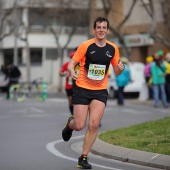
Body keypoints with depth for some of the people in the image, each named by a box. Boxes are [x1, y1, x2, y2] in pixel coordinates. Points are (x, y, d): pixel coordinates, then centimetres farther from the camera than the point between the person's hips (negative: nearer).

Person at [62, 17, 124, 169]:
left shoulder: (113, 48, 4)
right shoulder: (86, 46, -7)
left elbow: (116, 71, 13)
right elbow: (72, 63, -4)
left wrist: (120, 68, -10)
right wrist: (72, 71, -27)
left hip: (100, 91, 2)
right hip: (82, 89, -2)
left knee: (94, 125, -10)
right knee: (79, 126, -5)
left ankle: (83, 158, 3)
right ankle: (70, 124, 35)